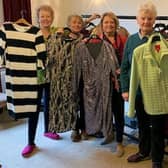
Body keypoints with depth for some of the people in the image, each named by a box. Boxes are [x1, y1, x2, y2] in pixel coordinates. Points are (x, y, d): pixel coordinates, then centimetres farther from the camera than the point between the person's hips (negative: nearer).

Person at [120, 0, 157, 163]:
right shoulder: (131, 40, 2)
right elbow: (124, 67, 5)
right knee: (142, 122, 17)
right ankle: (144, 151, 36)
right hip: (137, 90, 3)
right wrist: (125, 89, 0)